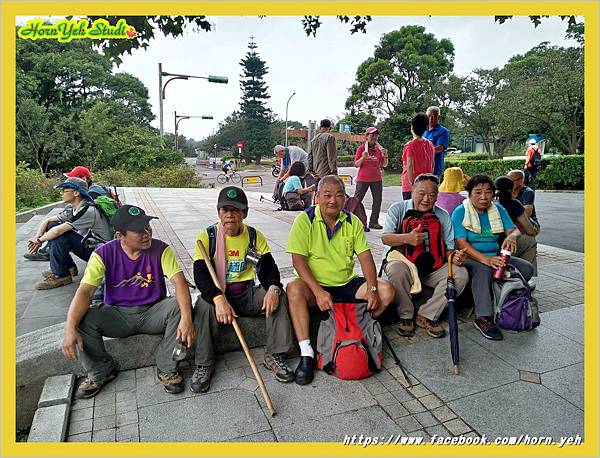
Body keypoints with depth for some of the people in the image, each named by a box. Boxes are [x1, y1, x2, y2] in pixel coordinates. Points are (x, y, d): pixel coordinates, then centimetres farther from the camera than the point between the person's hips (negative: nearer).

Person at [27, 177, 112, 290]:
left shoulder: (88, 211, -26)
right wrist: (37, 238, -6)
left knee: (60, 233, -24)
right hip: (87, 244, 9)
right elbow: (47, 221, 10)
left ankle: (61, 275, -10)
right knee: (52, 225, 4)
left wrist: (39, 240, -12)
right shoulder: (70, 209, 3)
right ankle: (69, 267, 7)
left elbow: (57, 231, -29)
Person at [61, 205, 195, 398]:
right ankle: (100, 372, 3)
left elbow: (180, 282, -23)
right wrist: (70, 328, -34)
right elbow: (85, 291, -18)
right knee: (82, 320, -25)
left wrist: (186, 318, -40)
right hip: (117, 315, 1)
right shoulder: (104, 254, -10)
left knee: (179, 305, -29)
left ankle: (167, 368, -12)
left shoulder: (161, 250, -12)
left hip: (153, 313, -1)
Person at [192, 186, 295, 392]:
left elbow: (268, 267, -5)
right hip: (216, 294, -2)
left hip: (247, 294, 2)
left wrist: (273, 288, -29)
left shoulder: (255, 236, 2)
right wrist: (219, 299, -35)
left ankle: (274, 355, -12)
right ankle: (204, 364, -19)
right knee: (204, 304, -33)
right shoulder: (206, 237, -6)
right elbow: (200, 275, -17)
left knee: (279, 296, -20)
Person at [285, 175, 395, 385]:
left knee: (386, 290, -14)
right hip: (315, 284, -4)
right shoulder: (305, 220, -7)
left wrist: (372, 289, -15)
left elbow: (365, 256, 1)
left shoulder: (352, 221, 6)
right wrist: (318, 291, -26)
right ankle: (306, 354, -26)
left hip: (347, 284, 4)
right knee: (294, 289, -34)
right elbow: (298, 259, -15)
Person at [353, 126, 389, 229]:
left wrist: (385, 156, -8)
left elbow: (384, 165, 10)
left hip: (377, 179, 4)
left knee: (377, 200, 5)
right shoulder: (361, 148, -2)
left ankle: (374, 222, 13)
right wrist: (363, 158, -21)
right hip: (363, 179, -4)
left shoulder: (379, 149, 8)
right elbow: (356, 164, -4)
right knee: (357, 200, -5)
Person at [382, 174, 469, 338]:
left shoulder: (443, 216, 5)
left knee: (461, 274, -19)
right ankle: (406, 316, -12)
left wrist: (454, 256, -24)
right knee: (397, 269, -38)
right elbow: (385, 238, -18)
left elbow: (449, 247, 2)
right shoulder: (398, 209, -5)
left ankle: (426, 316, -8)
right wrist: (407, 238, -39)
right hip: (401, 259, -3)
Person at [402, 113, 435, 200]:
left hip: (412, 185, -6)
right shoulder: (430, 145, 8)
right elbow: (432, 165, 12)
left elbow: (410, 166, -16)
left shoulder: (410, 145, -11)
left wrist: (411, 183, -14)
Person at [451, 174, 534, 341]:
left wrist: (512, 236, -26)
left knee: (527, 268, -11)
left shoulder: (498, 209, 8)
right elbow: (461, 243, -18)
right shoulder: (460, 212, -9)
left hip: (495, 256, 6)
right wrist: (486, 259, -32)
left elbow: (515, 230, 2)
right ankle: (483, 318, -36)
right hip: (469, 258, -6)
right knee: (483, 269, -36)